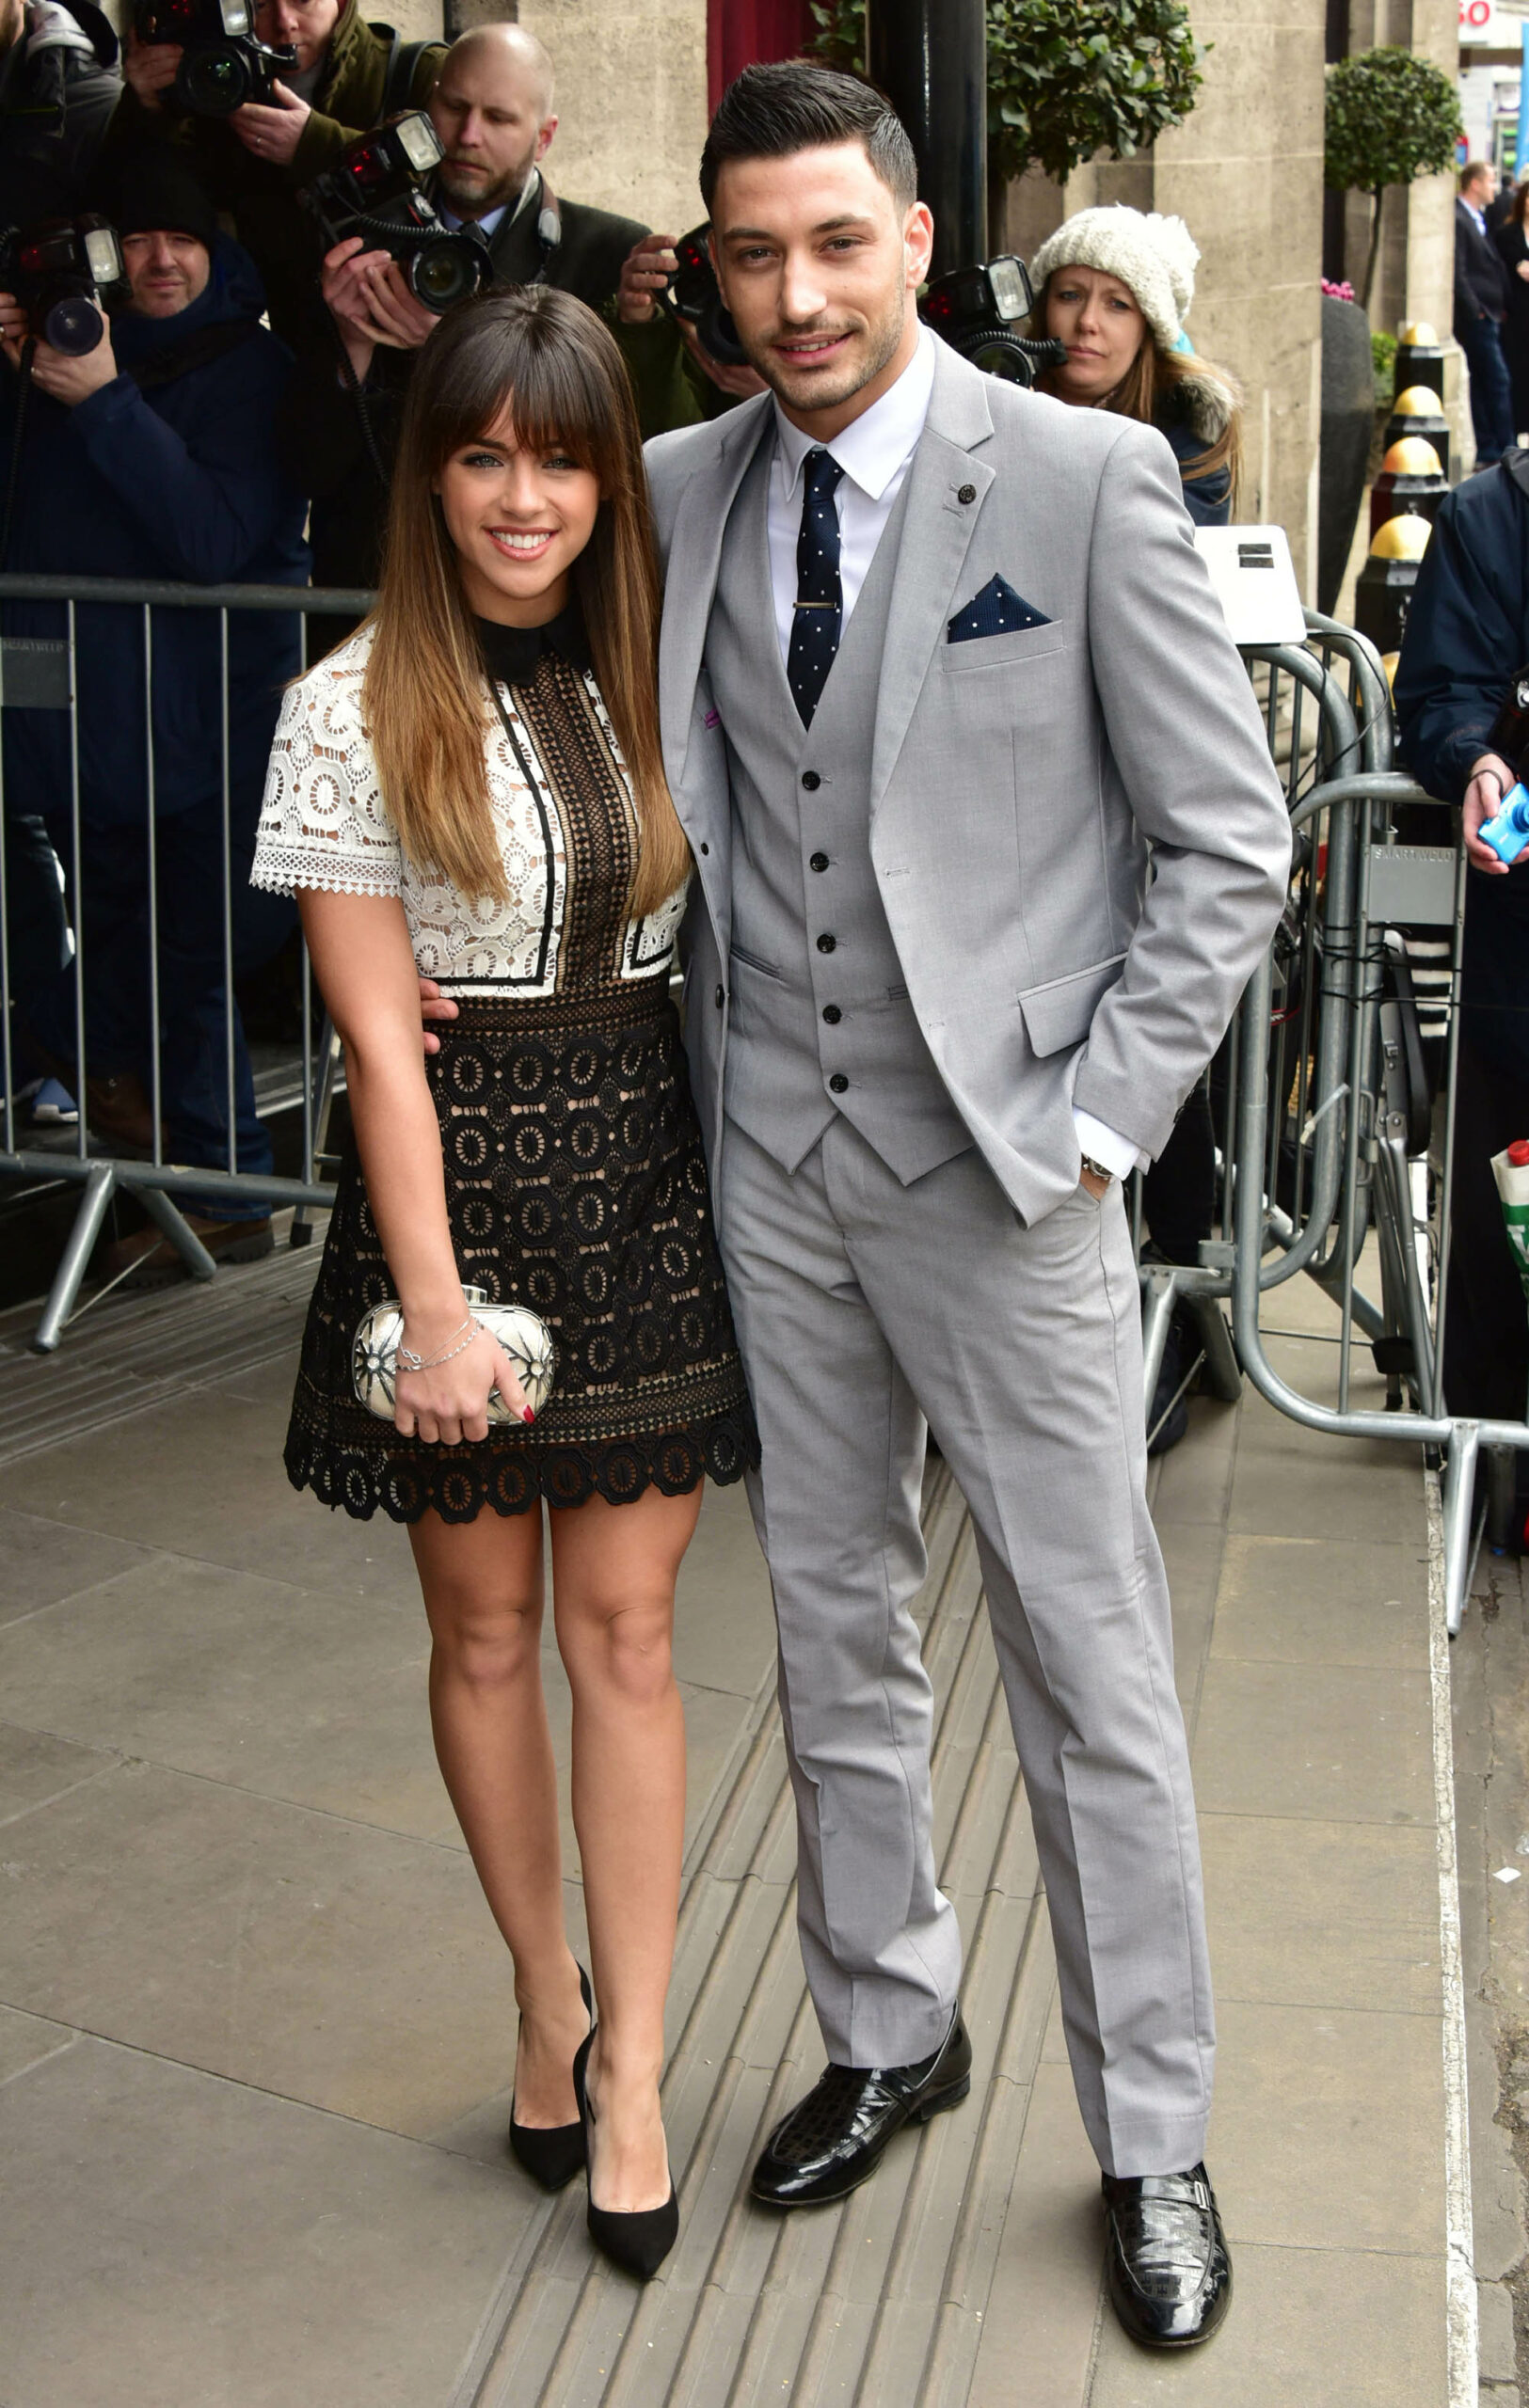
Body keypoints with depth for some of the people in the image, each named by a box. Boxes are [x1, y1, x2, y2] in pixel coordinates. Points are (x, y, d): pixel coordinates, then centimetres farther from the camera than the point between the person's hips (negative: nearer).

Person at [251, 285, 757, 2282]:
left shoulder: (652, 679, 6)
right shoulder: (359, 710, -7)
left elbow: (692, 950, 11)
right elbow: (379, 1040, -10)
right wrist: (435, 1305, -12)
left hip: (645, 1180, 3)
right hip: (459, 1183, -2)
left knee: (624, 1626, 5)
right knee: (486, 1627, 11)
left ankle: (629, 2060, 14)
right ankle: (547, 1990, 31)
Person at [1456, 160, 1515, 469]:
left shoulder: (1480, 218, 18)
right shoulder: (1458, 220, -13)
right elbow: (1457, 273, -17)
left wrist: (1503, 307, 13)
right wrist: (1475, 310, -15)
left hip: (1491, 316, 9)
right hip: (1476, 318, -9)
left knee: (1484, 384, 10)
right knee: (1497, 382, -8)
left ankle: (1488, 454, 14)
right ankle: (1503, 452, -4)